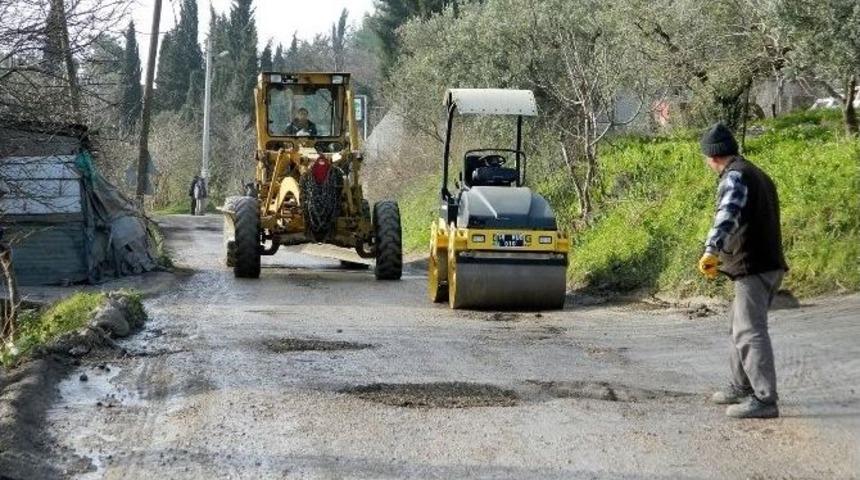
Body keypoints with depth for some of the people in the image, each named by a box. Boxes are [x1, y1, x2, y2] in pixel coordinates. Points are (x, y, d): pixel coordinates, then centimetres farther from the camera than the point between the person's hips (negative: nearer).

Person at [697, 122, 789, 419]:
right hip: (769, 263, 10)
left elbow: (728, 216, -29)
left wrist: (711, 250, -41)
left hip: (752, 267, -10)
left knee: (750, 332, -11)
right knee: (740, 324, 22)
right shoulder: (758, 175, 21)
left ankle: (764, 399, -14)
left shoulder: (734, 176, -12)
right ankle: (742, 387, 30)